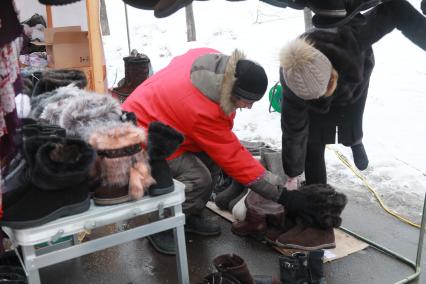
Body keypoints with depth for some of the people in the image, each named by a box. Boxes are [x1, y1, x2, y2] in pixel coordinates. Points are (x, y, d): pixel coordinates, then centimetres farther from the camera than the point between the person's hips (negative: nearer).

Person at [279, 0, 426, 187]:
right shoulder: (294, 85, -42)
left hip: (355, 80, 1)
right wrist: (293, 175, -18)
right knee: (313, 142, -4)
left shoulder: (348, 39, -47)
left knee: (351, 132, 11)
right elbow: (293, 132, -28)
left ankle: (357, 143, 50)